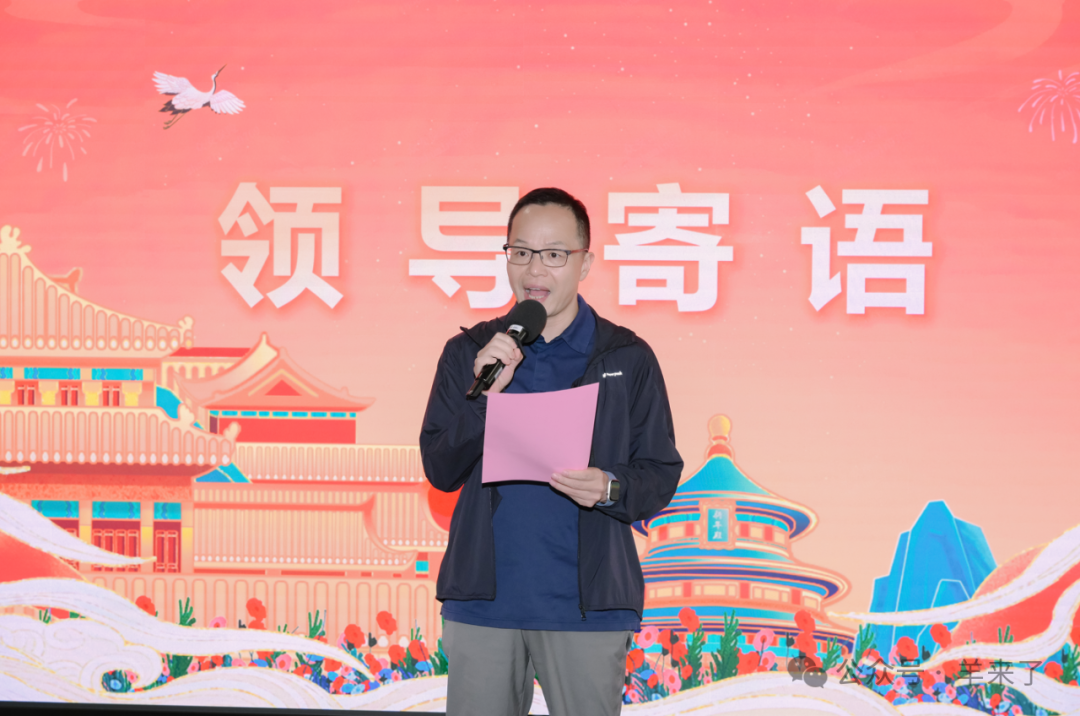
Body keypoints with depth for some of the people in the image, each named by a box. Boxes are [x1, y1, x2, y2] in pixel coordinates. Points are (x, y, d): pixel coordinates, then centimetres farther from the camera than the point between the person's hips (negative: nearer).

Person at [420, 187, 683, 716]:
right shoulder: (469, 353, 8)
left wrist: (609, 488, -18)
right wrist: (482, 394, -14)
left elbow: (662, 475, 3)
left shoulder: (628, 359, 4)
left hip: (587, 610, -1)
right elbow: (440, 471, 1)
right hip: (483, 603, 1)